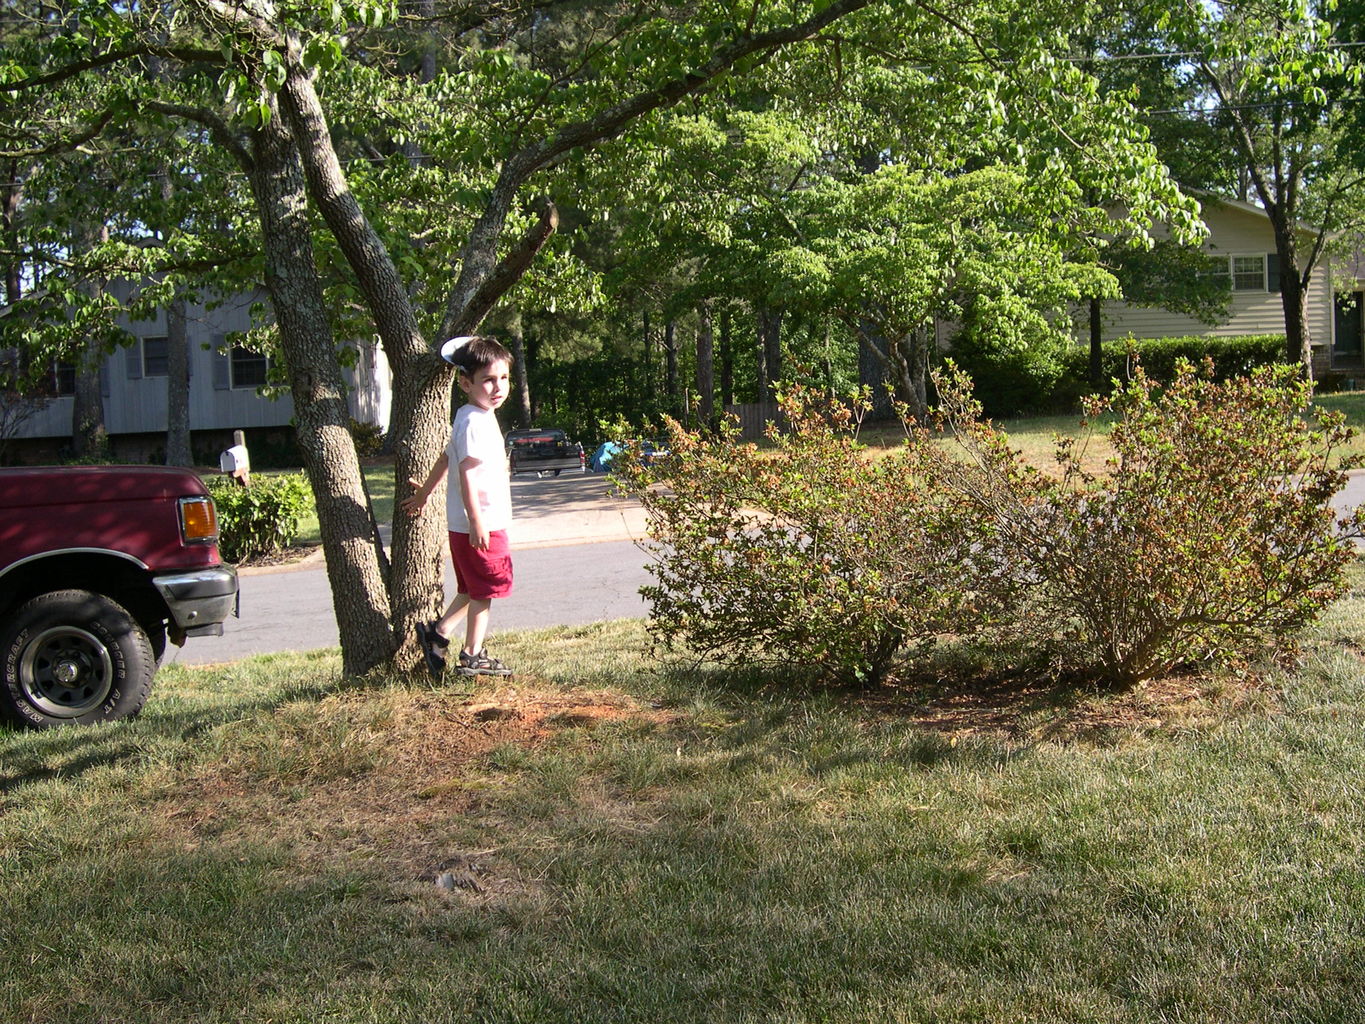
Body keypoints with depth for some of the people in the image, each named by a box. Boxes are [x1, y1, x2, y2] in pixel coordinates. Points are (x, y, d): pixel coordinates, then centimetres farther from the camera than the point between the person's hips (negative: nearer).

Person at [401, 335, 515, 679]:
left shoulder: (480, 418, 14)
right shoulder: (474, 422, -18)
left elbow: (445, 459, 24)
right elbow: (466, 472, -24)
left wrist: (424, 494, 33)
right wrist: (476, 521, -26)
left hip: (483, 523, 10)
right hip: (480, 525, -10)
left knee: (473, 590, 18)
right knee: (483, 591, 1)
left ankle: (437, 633, 23)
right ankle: (472, 656, 9)